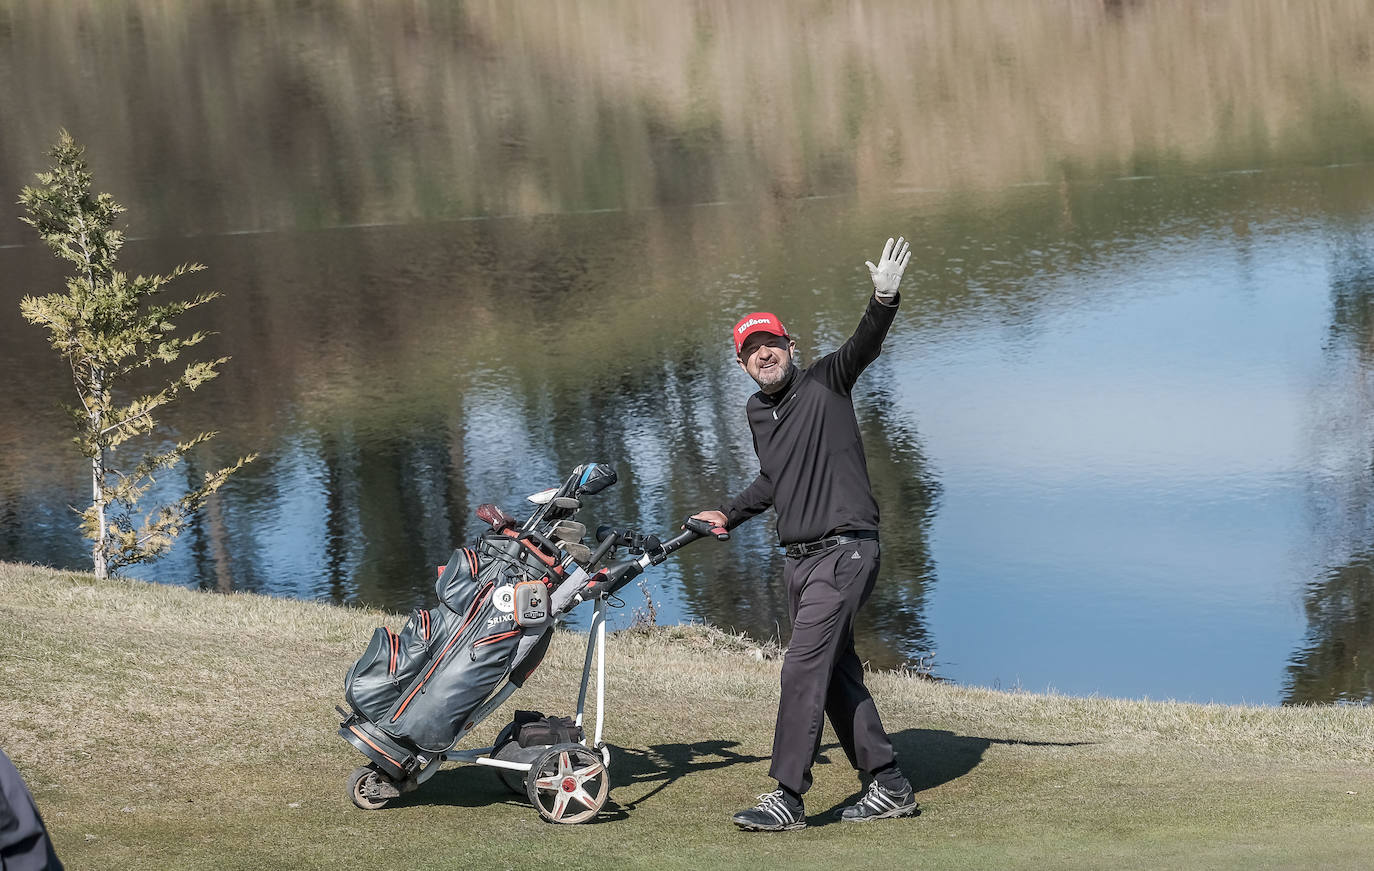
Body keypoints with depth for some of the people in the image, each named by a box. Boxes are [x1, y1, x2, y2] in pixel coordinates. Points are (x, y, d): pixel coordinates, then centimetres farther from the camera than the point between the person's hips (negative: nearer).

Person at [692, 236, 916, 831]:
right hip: (798, 558, 8)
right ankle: (888, 785, 18)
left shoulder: (824, 384, -4)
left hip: (845, 550, -8)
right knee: (837, 672, 10)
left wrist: (883, 302, -39)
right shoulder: (757, 412, 15)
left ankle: (787, 796, -12)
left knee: (804, 666, -13)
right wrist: (729, 515, 34)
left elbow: (865, 345, -22)